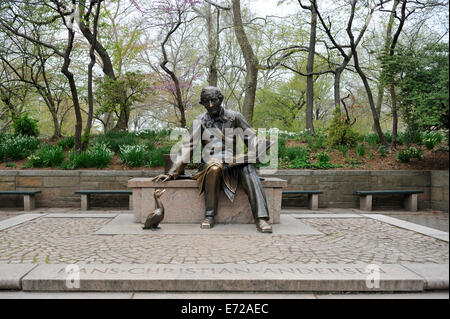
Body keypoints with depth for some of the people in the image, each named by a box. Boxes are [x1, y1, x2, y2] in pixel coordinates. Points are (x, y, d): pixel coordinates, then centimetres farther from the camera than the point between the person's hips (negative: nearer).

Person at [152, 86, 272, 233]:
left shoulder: (235, 117, 10)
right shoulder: (200, 121, 9)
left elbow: (251, 138, 11)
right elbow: (187, 148, 5)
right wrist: (172, 173, -2)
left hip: (234, 164, 1)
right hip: (211, 164, -1)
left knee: (248, 169, -32)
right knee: (214, 168, -37)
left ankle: (261, 218, -39)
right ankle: (209, 216, -25)